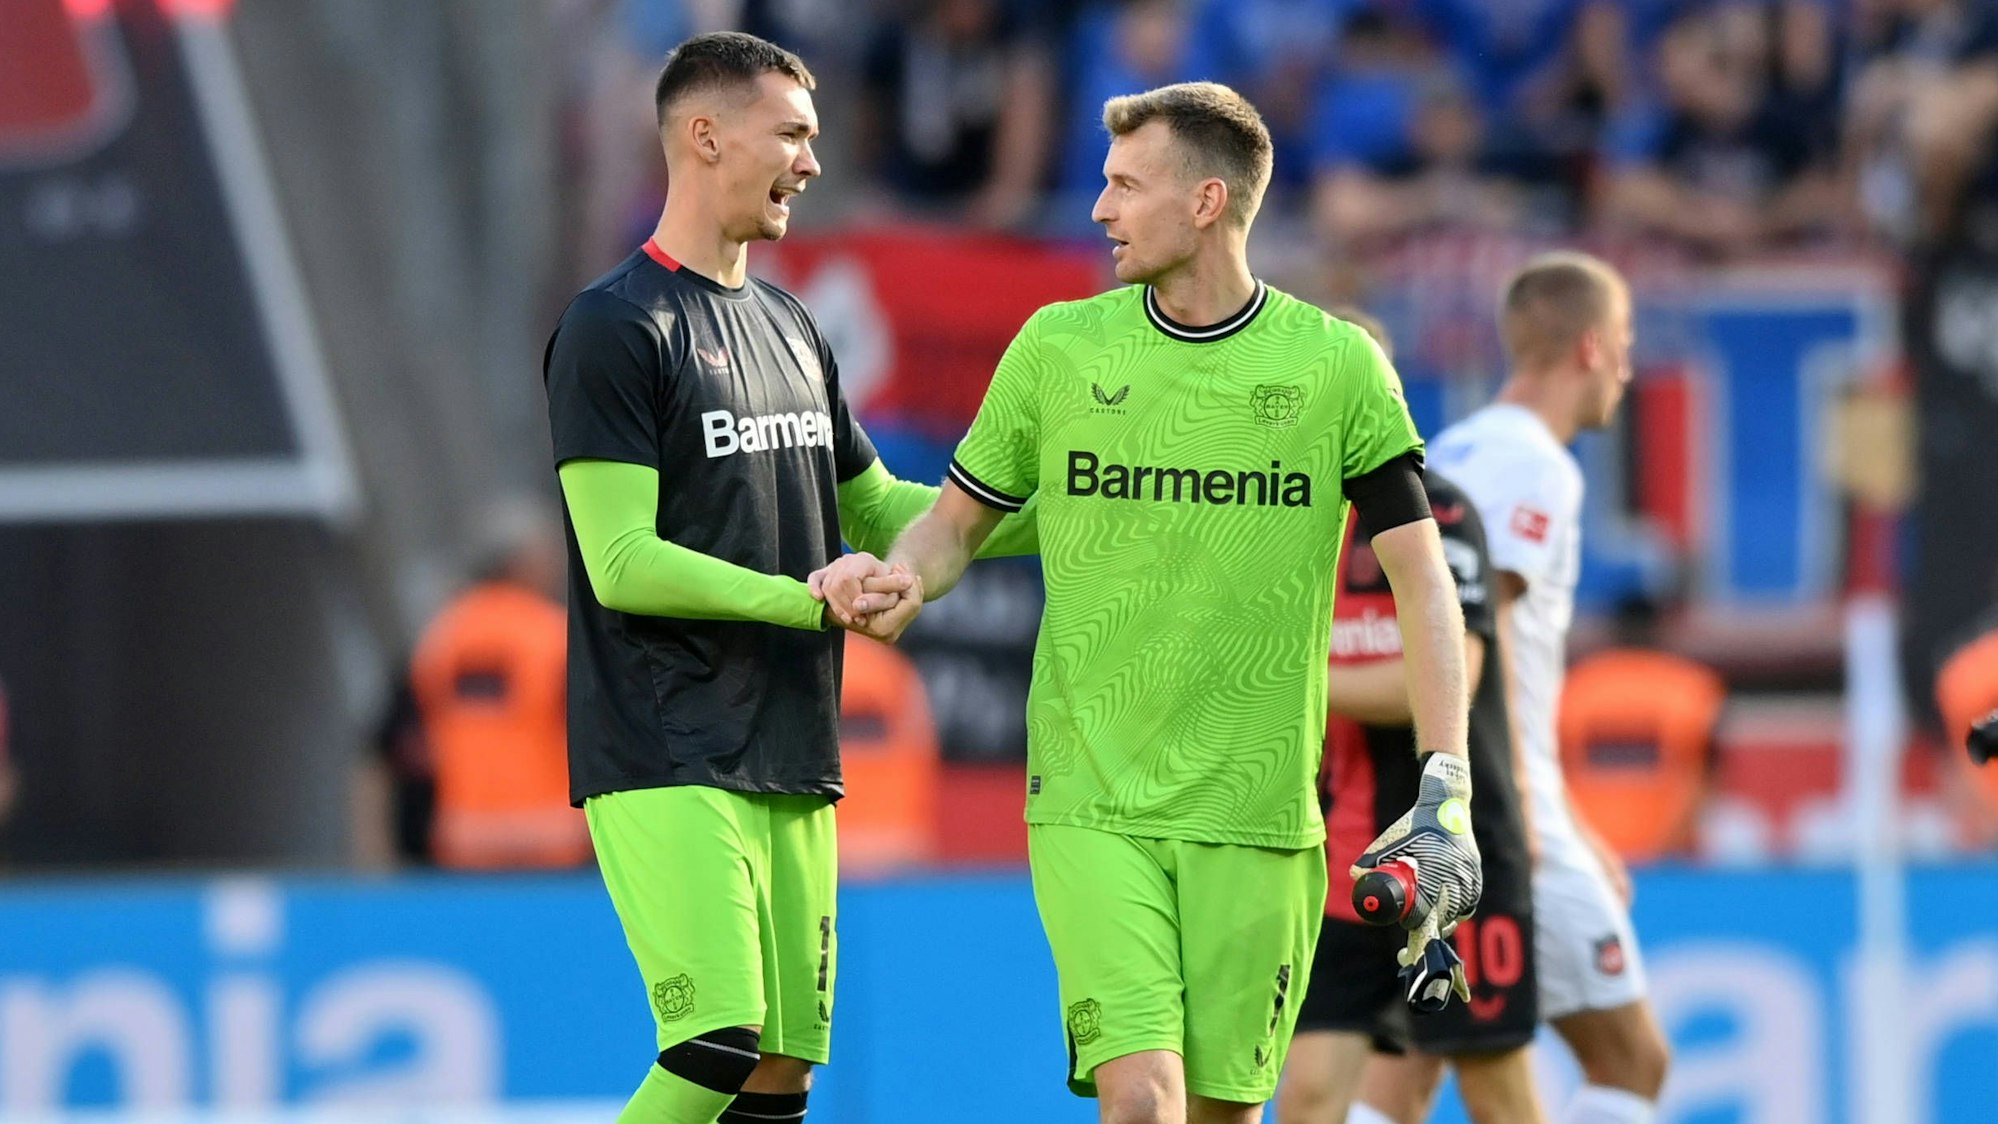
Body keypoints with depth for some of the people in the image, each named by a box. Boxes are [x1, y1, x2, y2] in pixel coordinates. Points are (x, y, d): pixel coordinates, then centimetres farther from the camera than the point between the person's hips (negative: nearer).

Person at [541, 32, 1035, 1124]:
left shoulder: (791, 328, 18)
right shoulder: (616, 328, -7)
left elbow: (876, 511, 28)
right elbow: (622, 563, -14)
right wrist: (805, 601, -20)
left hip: (791, 765, 8)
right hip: (667, 765, -8)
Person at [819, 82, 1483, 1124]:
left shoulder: (1335, 365, 0)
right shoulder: (1058, 348, 4)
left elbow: (1421, 579, 1)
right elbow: (958, 521, 16)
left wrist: (1446, 793, -9)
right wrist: (896, 584, -8)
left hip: (1257, 814, 0)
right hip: (1090, 800, 0)